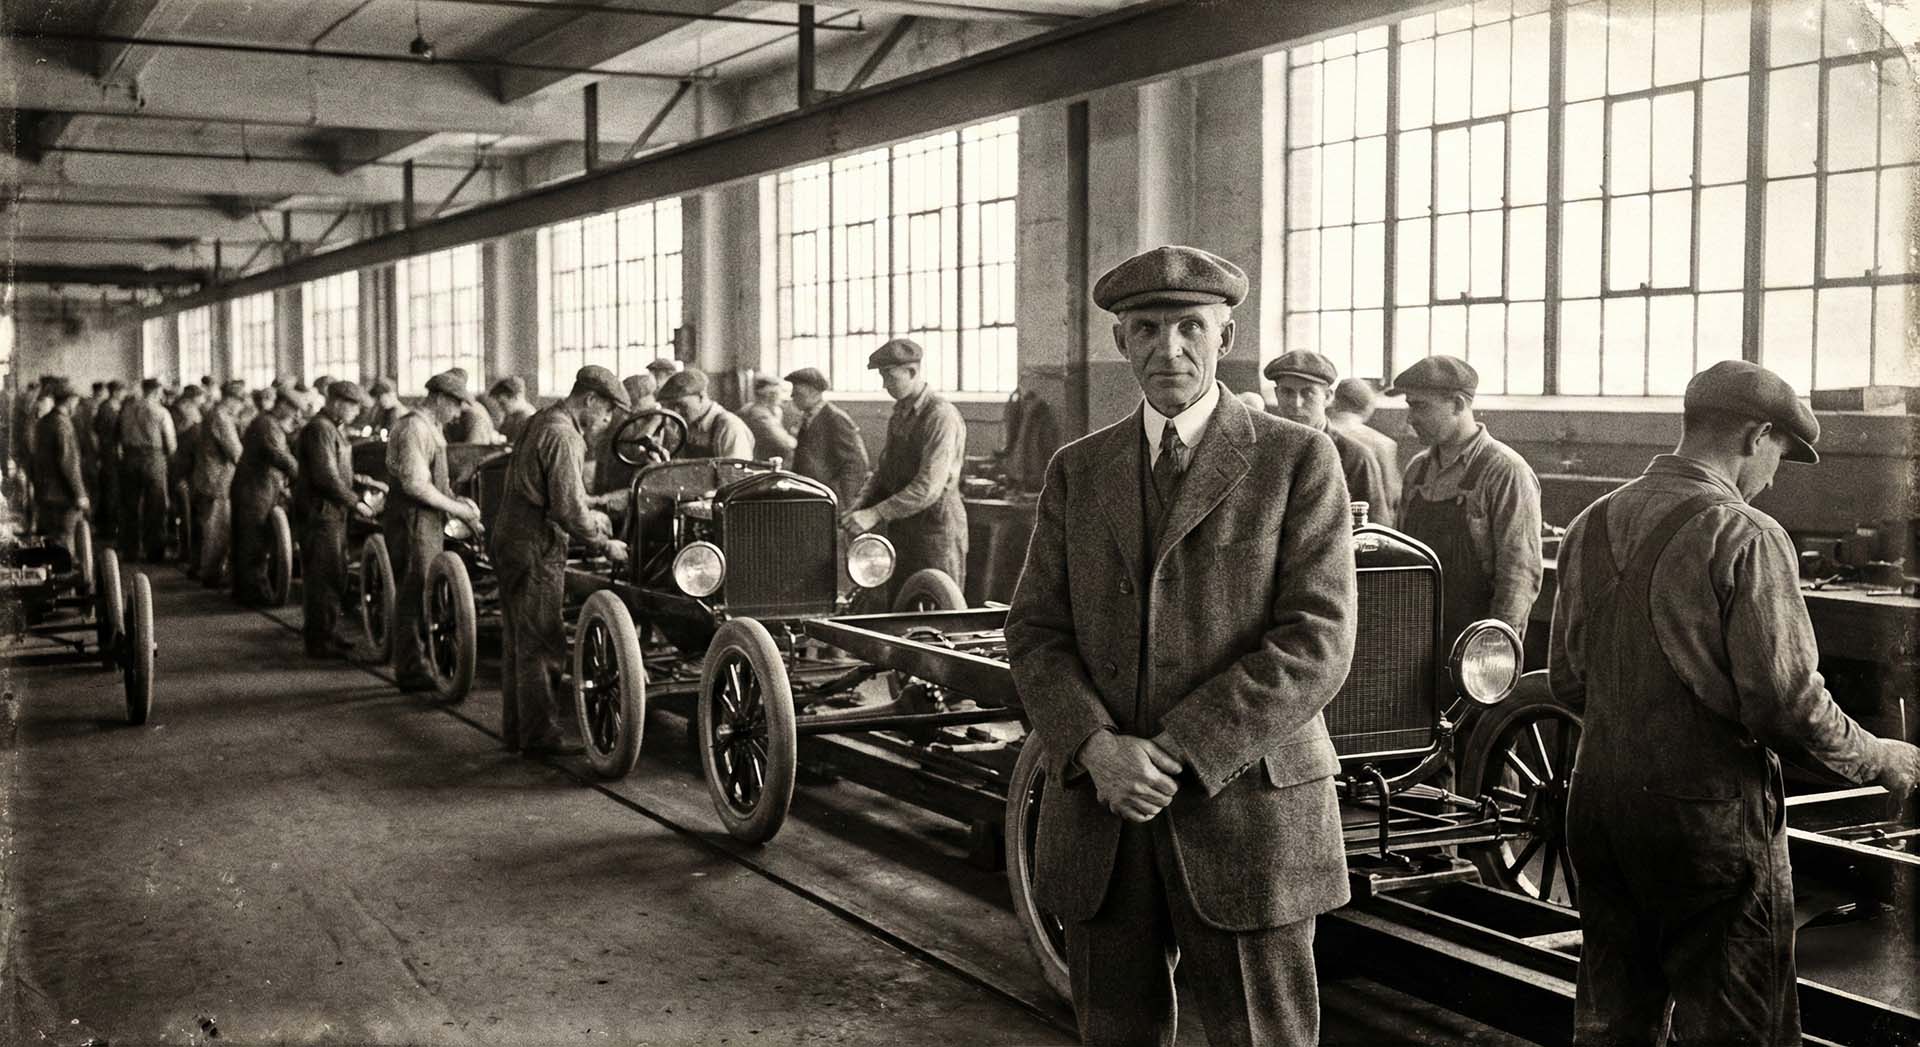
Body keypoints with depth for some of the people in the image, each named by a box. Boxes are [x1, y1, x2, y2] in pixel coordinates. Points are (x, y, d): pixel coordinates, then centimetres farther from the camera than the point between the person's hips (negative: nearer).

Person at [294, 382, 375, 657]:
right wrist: (355, 502, -18)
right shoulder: (319, 429, -17)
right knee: (323, 577, -7)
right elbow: (326, 477, -23)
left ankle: (330, 634, 26)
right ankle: (319, 641, -3)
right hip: (320, 512, -11)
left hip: (334, 511, 11)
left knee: (335, 576, 16)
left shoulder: (335, 429, 17)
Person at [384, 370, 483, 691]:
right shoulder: (414, 427, -16)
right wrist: (455, 508, -16)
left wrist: (458, 503, 8)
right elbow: (414, 483, -23)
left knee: (426, 593, 14)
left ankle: (411, 665, 22)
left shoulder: (430, 428, 17)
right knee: (415, 595, -6)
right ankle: (411, 672, -1)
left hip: (427, 522, 10)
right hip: (411, 521, -10)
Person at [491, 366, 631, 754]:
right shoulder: (562, 436, -19)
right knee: (537, 644, -4)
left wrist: (587, 515, 21)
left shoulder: (542, 420, 13)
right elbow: (569, 508, -21)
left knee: (517, 641, 15)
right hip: (535, 547, -10)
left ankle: (517, 728, 23)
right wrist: (604, 545, -9)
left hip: (510, 537, 10)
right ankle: (540, 735, 1)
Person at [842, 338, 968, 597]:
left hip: (935, 531, -8)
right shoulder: (900, 414, 13)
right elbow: (884, 470, 17)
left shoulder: (941, 416, -16)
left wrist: (876, 514, -25)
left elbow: (929, 487, -24)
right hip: (901, 532, 8)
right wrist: (860, 505, -1)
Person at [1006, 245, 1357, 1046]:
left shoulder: (1297, 461, -2)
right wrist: (1097, 750, -13)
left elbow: (1316, 642, -10)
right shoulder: (1078, 470, 10)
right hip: (1098, 819, 4)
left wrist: (1178, 756, -16)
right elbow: (1035, 633, 5)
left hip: (1244, 813, -3)